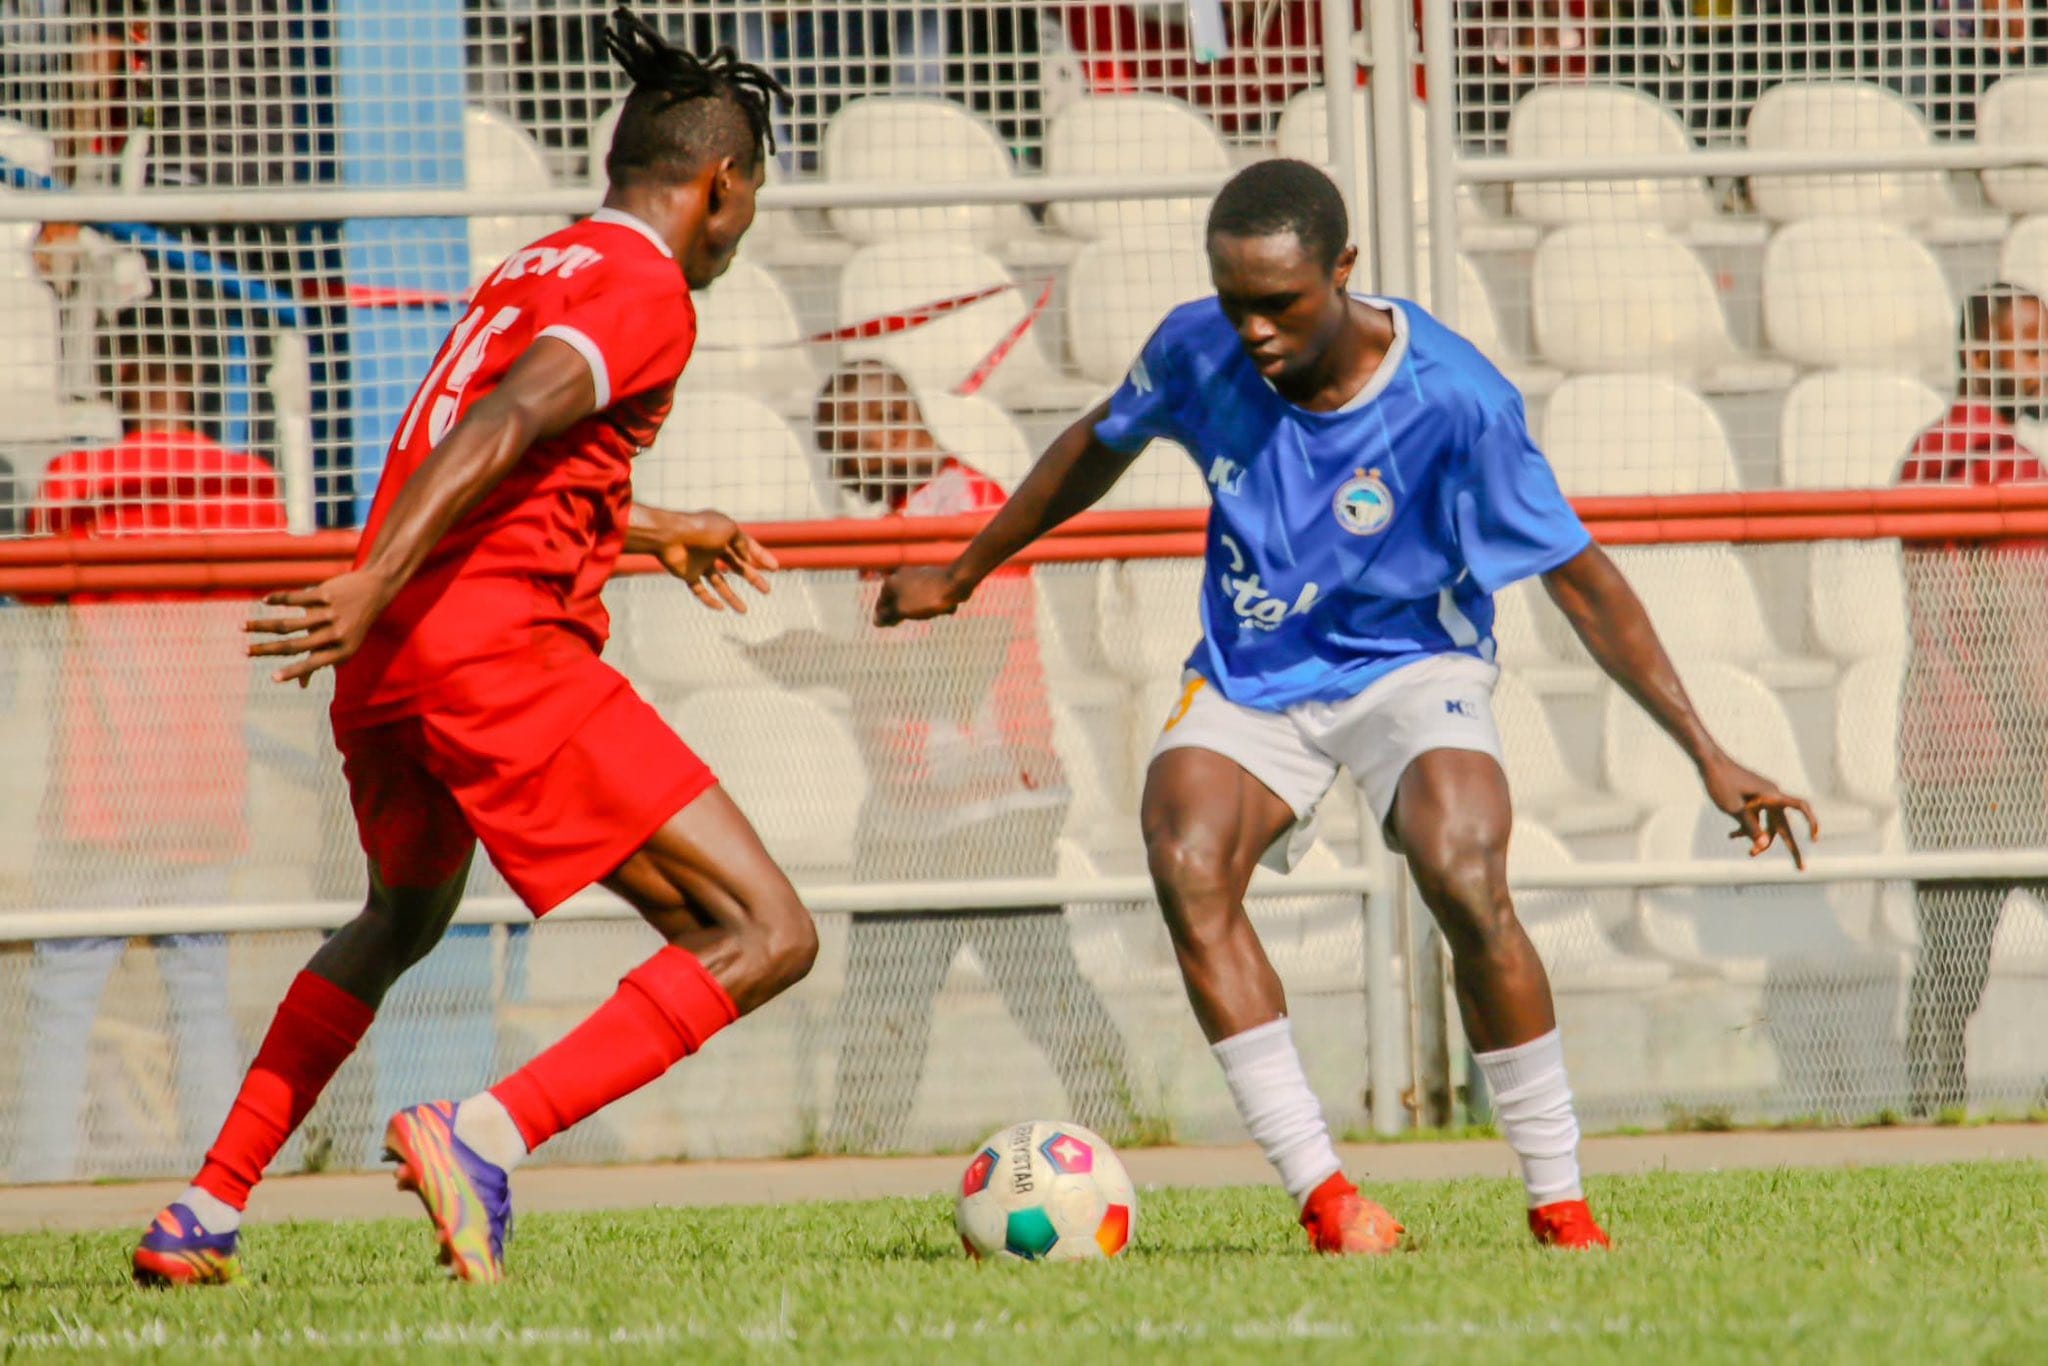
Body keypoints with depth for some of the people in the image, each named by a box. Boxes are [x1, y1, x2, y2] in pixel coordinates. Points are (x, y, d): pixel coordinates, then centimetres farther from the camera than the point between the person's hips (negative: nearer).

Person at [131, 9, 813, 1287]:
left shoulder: (534, 271, 23)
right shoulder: (646, 293, -4)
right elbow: (504, 425, -20)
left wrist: (652, 531, 47)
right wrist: (375, 587, -31)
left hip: (389, 660, 9)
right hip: (500, 653, -9)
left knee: (403, 918, 36)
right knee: (766, 936, -10)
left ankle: (208, 1210, 32)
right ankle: (488, 1134, -24)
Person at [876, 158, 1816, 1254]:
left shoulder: (1455, 401, -23)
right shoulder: (1198, 351, -12)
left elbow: (1581, 581, -17)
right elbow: (1100, 446, 11)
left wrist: (1709, 759, -19)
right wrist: (962, 574, 21)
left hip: (1409, 666, -3)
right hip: (1248, 678, 3)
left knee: (1467, 885, -31)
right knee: (1186, 864, -28)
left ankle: (1559, 1202, -15)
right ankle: (1322, 1194, -25)